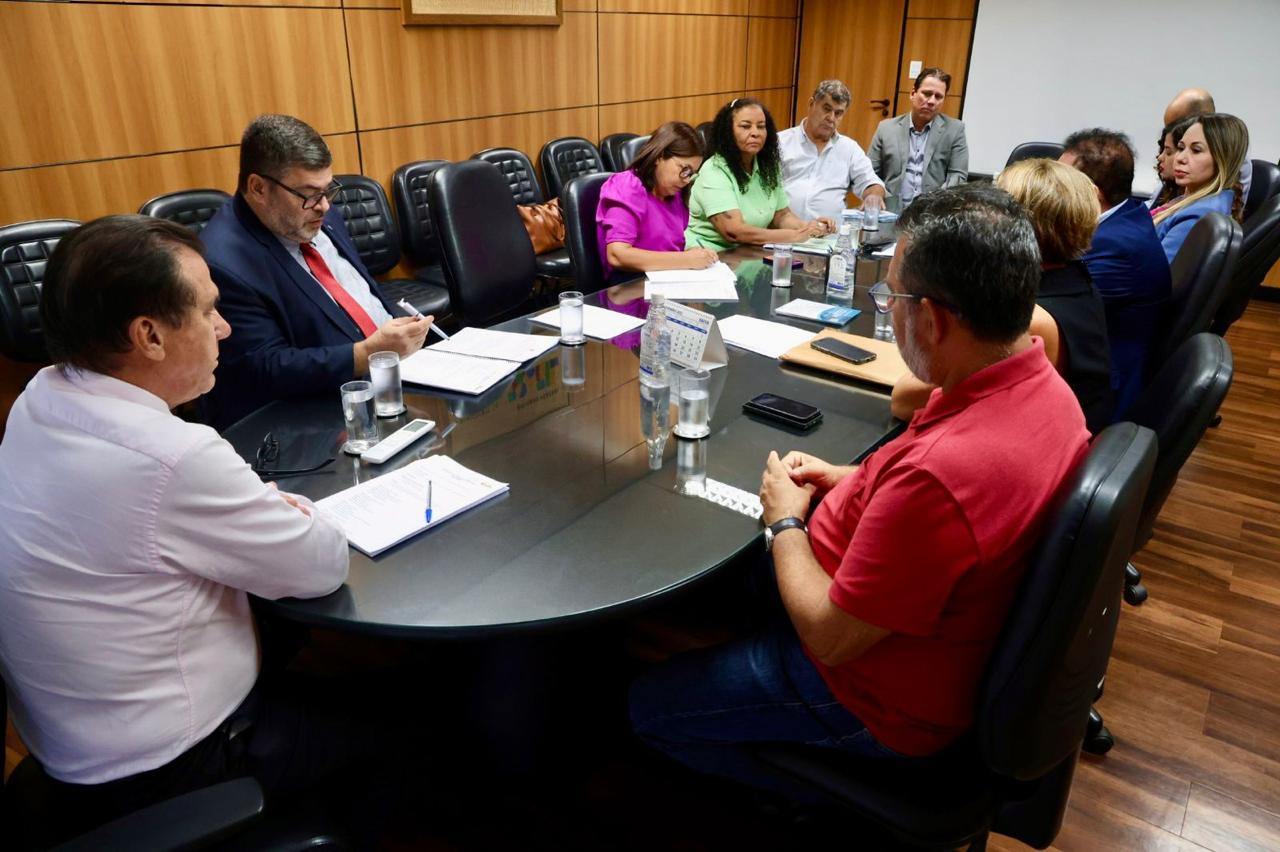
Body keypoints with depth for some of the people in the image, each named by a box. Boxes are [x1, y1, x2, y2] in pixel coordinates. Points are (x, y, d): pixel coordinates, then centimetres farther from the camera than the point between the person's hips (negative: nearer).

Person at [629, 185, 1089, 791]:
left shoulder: (939, 474, -41)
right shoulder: (1040, 384, -10)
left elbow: (829, 637, -28)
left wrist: (785, 522, -12)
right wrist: (850, 479, 0)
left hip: (885, 704, -9)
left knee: (648, 703, 4)